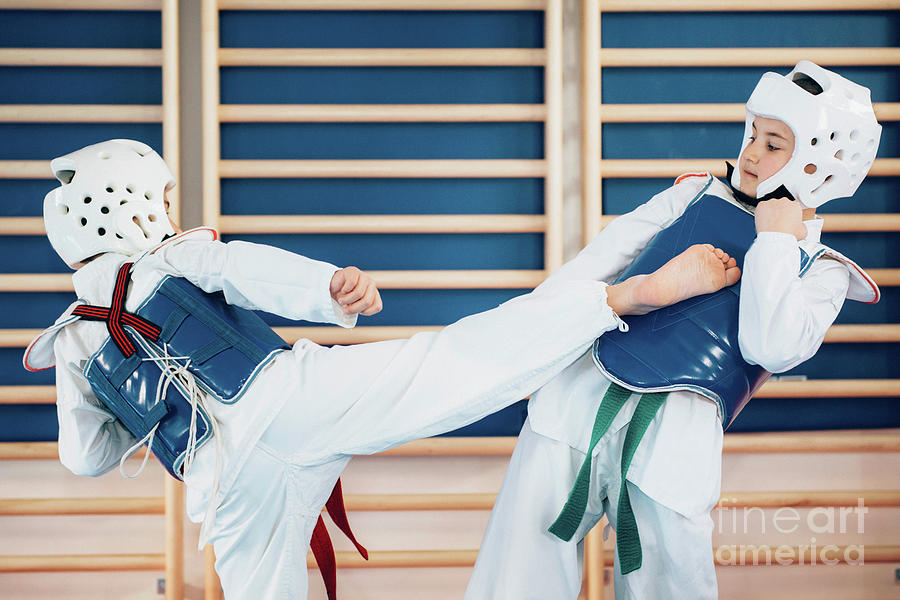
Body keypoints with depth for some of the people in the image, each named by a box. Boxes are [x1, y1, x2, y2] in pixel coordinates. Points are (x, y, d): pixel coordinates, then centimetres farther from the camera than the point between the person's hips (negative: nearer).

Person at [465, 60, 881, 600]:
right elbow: (608, 256, 17)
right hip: (585, 387, 2)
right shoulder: (697, 194, 18)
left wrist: (774, 241, -4)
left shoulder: (820, 271, 11)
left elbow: (768, 348, -7)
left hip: (677, 432, -2)